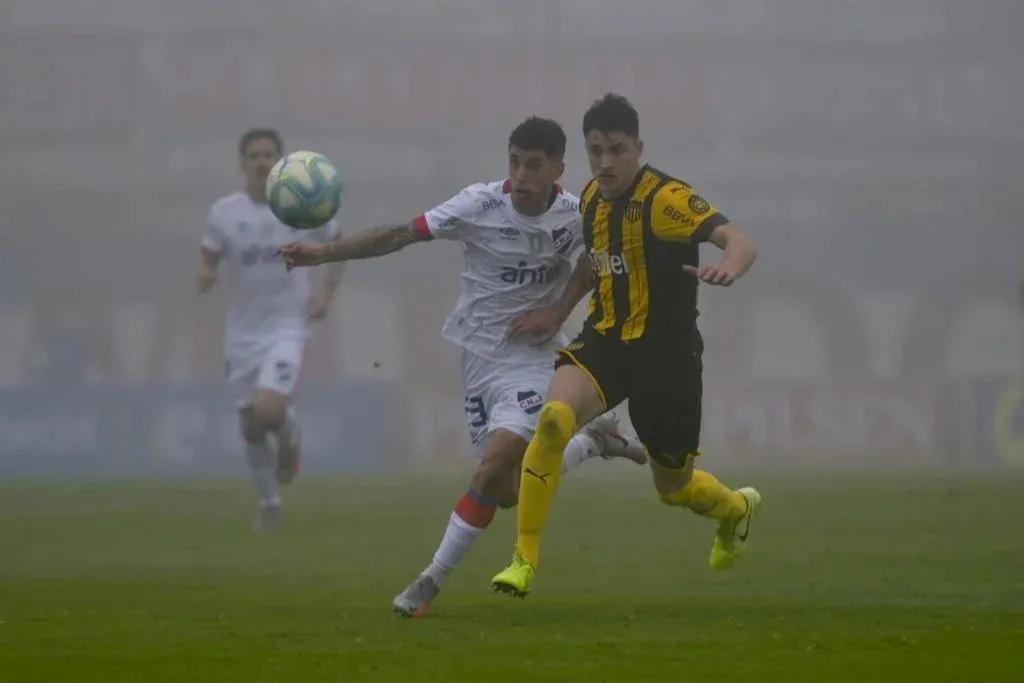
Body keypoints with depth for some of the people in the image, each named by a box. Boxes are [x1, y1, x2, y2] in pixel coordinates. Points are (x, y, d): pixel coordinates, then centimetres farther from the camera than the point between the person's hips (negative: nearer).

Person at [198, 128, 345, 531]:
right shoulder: (223, 213, -3)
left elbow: (338, 243, 11)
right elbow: (207, 261, 3)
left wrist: (328, 290, -2)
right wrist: (205, 276, -21)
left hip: (287, 327, -2)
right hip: (242, 331, 3)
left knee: (269, 410, -23)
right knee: (251, 427, 7)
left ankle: (288, 438, 14)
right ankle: (269, 504, 28)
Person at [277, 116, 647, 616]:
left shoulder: (576, 216, -11)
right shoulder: (481, 206, -14)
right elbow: (402, 234, -18)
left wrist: (559, 308, -5)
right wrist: (323, 253, -27)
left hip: (532, 358, -2)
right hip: (480, 354, 2)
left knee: (492, 470, -21)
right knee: (510, 493, 8)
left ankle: (432, 580, -5)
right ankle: (593, 442, 36)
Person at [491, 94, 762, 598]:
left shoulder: (666, 198, -18)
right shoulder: (591, 197, 4)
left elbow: (739, 242, -32)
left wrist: (728, 268, -55)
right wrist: (557, 313, 16)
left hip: (666, 353, -4)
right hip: (604, 341, 4)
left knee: (675, 487, 12)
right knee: (554, 416, -27)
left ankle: (737, 508, 51)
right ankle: (525, 559, -21)